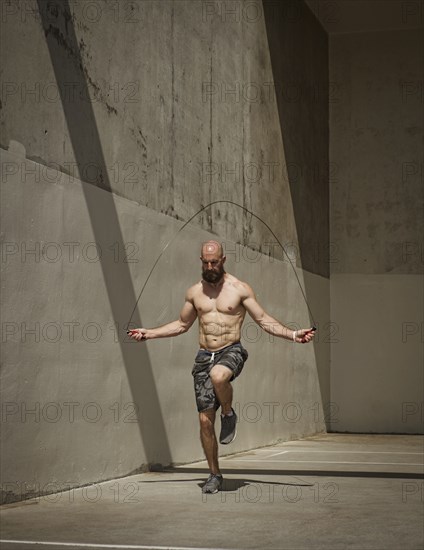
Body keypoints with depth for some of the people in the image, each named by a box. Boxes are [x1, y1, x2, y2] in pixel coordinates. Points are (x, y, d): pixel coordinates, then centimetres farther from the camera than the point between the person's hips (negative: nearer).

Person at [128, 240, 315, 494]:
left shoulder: (240, 289, -1)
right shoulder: (194, 292, 10)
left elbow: (264, 320, 1)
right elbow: (182, 325, 23)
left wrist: (293, 335, -11)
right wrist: (149, 333, 19)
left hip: (231, 352, -4)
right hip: (204, 356, 4)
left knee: (218, 376, -40)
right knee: (205, 420, 0)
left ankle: (229, 413, -7)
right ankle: (215, 475, 15)